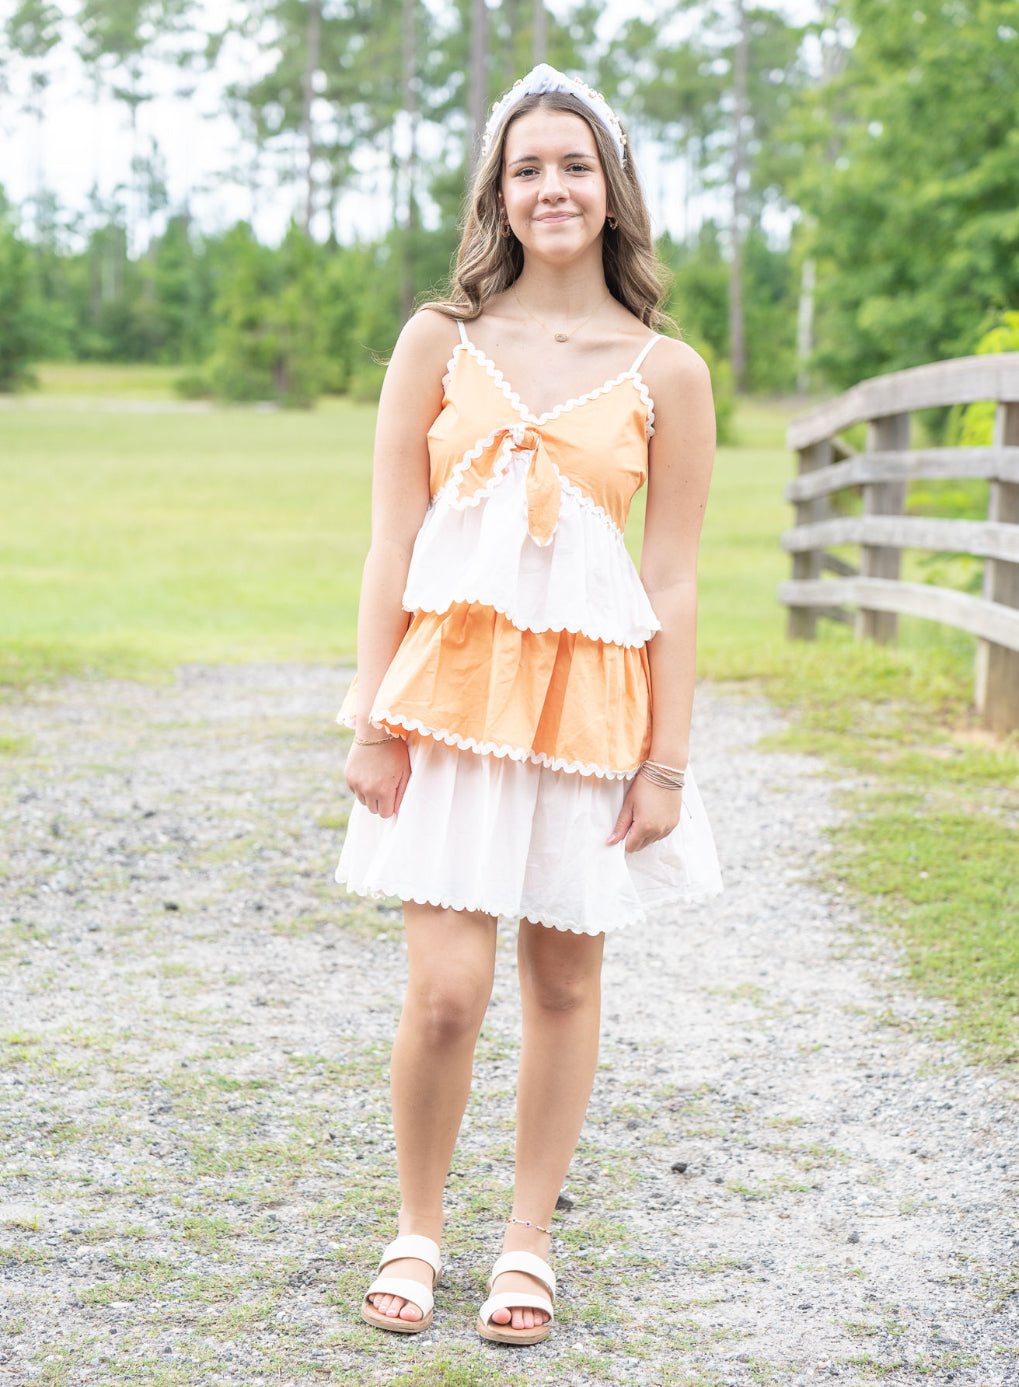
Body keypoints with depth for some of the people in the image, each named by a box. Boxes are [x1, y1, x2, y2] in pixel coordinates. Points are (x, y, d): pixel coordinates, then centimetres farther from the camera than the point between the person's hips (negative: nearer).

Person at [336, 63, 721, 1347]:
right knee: (446, 992, -6)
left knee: (564, 983, 9)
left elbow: (673, 583, 2)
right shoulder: (439, 343, 2)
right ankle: (416, 1231, 17)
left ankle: (529, 1242, 25)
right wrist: (373, 719, -3)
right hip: (453, 689, -1)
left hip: (591, 697, 1)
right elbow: (391, 542, 2)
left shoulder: (665, 374, 2)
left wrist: (666, 759, -1)